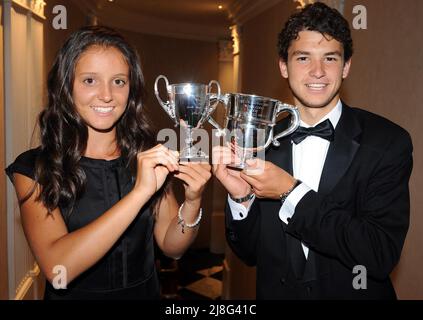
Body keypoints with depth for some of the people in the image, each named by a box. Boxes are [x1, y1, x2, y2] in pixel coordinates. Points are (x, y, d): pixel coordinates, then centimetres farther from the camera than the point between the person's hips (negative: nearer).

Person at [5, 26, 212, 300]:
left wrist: (192, 202, -22)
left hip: (145, 292, 2)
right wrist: (140, 192, -31)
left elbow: (171, 247, -4)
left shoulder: (151, 157, -6)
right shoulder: (33, 169, -13)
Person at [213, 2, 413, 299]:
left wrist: (292, 193, -27)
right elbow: (250, 253, -5)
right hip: (276, 292, 2)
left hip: (354, 292, -2)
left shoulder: (389, 141, -15)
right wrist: (241, 197, -23)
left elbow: (382, 254, -23)